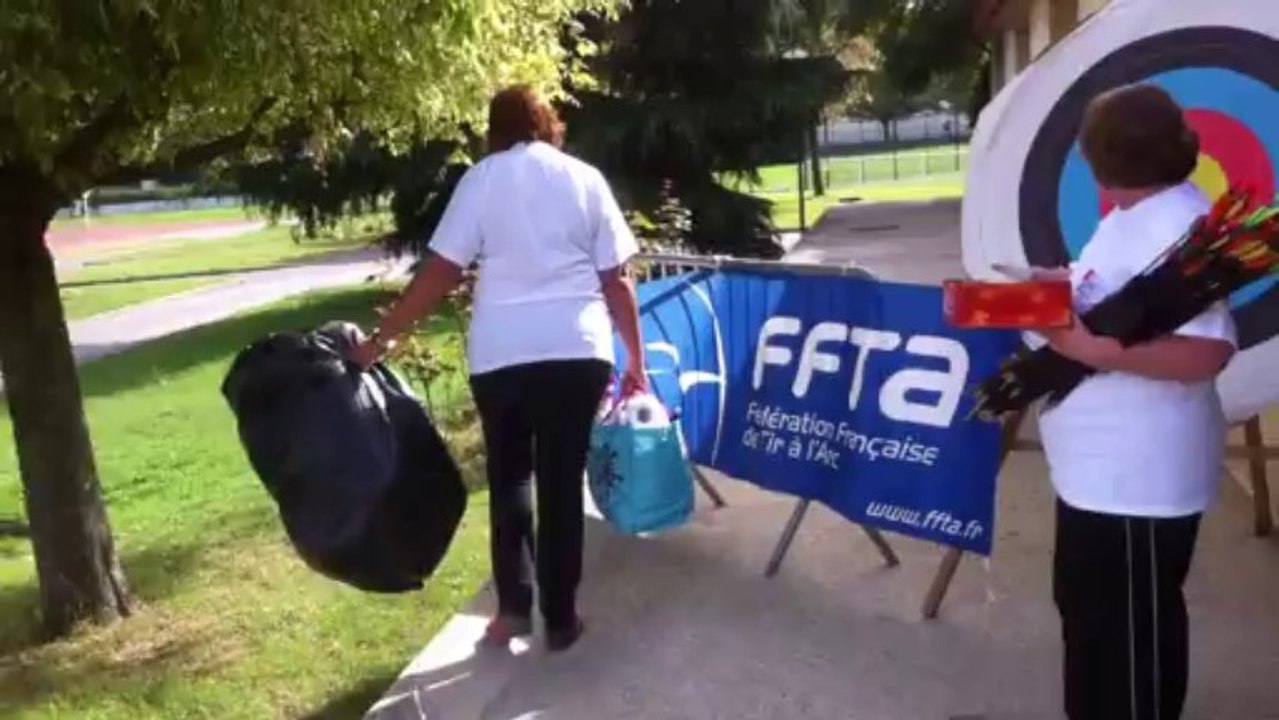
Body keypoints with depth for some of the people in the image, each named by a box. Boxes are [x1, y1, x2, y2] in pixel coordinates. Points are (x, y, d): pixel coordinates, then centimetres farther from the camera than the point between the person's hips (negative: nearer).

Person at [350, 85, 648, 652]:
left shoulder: (481, 179, 4)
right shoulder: (585, 179, 9)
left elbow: (440, 272, -3)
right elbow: (616, 279, 6)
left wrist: (381, 338, 2)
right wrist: (636, 358, 13)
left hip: (501, 354, -1)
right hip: (577, 351, 1)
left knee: (509, 476, 16)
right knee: (562, 481, 9)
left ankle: (513, 608, 12)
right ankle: (560, 619, 16)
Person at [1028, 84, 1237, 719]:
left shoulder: (1179, 225, -21)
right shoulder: (1130, 218, 13)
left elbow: (1205, 353, -30)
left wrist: (1092, 348, -32)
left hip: (1138, 478, -11)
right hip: (1096, 466, 11)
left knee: (1133, 627, 4)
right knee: (1087, 607, 24)